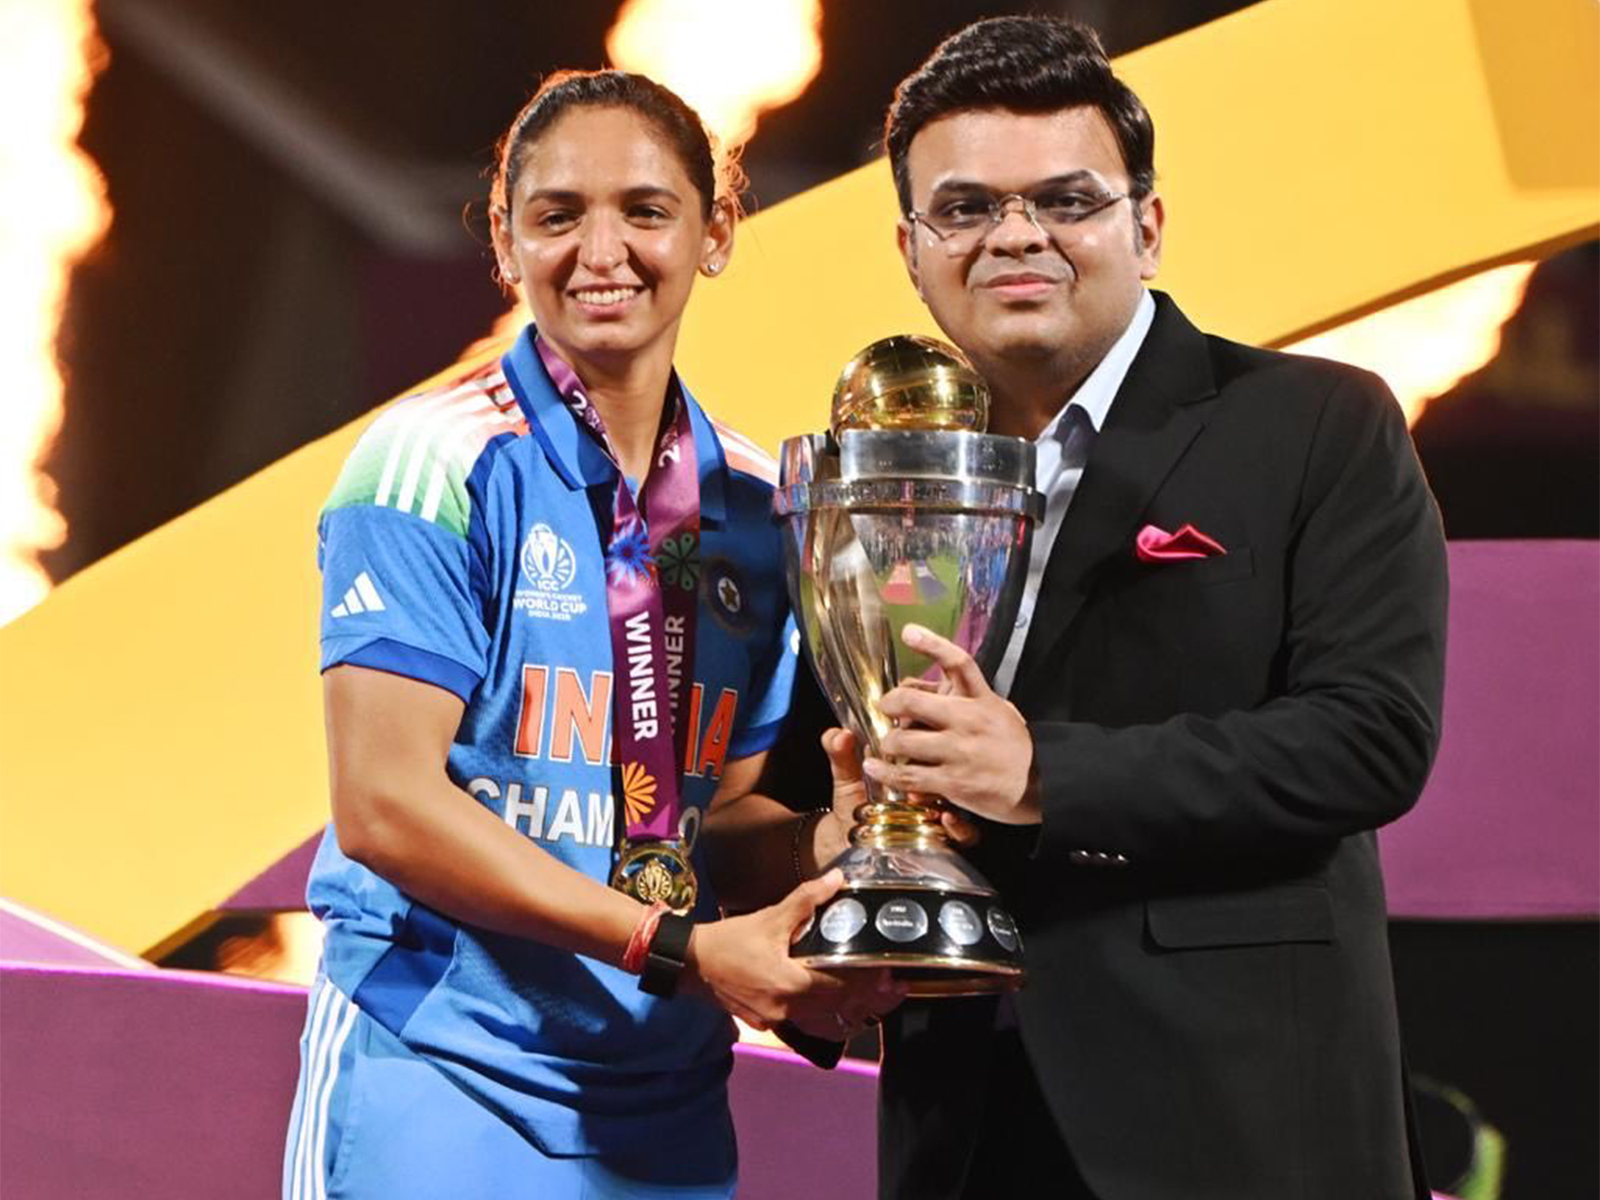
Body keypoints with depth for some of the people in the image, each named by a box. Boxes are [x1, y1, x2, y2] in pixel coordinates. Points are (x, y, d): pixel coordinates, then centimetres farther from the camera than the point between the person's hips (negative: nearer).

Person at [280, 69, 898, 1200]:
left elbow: (732, 803, 12)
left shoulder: (753, 504, 8)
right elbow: (385, 807, -15)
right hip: (443, 1069, -5)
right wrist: (679, 949, -20)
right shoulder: (438, 458, -9)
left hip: (668, 1097, 5)